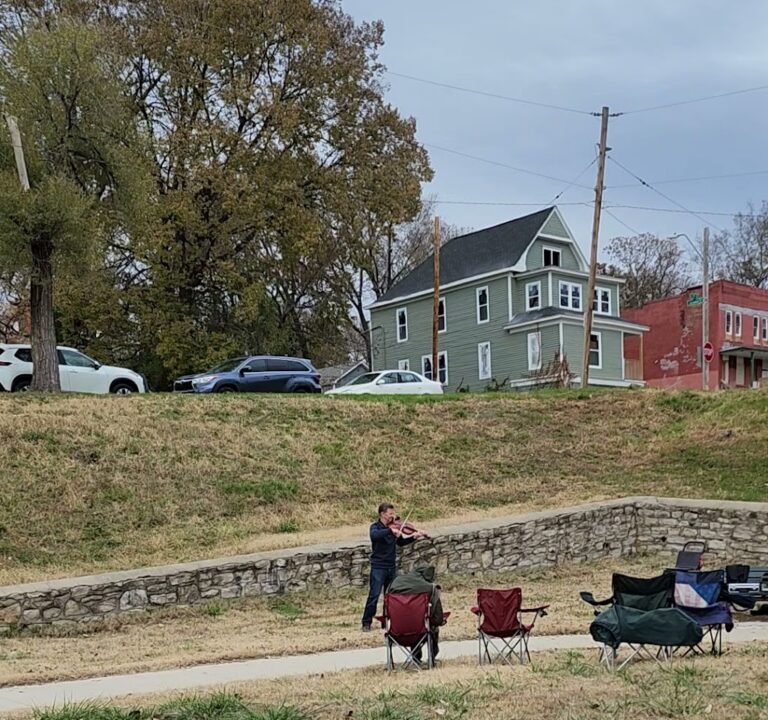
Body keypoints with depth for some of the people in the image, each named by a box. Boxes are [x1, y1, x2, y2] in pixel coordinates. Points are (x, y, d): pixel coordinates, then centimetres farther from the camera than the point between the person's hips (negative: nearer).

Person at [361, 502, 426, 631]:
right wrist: (390, 531, -41)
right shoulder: (375, 527, -10)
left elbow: (401, 542, 19)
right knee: (374, 595, -9)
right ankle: (366, 623, -2)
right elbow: (374, 535, -34)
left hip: (392, 567, 6)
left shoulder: (393, 527, 7)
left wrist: (413, 537, 5)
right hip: (378, 567, -6)